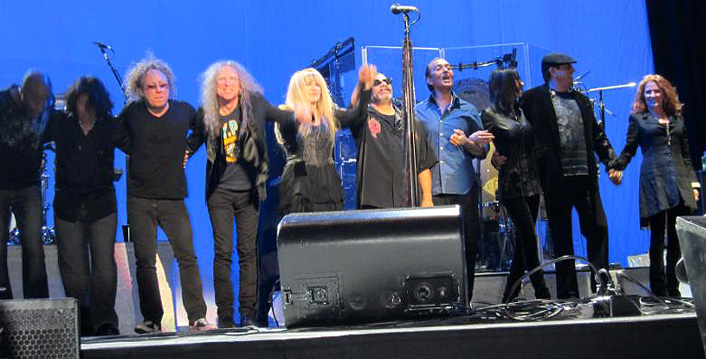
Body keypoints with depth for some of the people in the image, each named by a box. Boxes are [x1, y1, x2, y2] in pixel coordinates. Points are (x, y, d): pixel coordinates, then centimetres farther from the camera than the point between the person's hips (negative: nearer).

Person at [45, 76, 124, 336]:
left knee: (104, 265, -8)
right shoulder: (59, 125, 3)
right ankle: (82, 323, 14)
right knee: (73, 268, 5)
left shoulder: (110, 127, 3)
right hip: (67, 205, 1)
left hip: (102, 205, -1)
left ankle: (105, 321, -4)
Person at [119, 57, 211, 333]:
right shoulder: (132, 113, 0)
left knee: (187, 256, -7)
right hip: (139, 198, 1)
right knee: (145, 261, 1)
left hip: (173, 197, 0)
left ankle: (197, 317, 0)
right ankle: (152, 320, 11)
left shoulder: (184, 111, 0)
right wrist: (138, 154, 10)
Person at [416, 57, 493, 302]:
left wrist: (467, 142, -7)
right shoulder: (418, 112, 14)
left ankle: (465, 301, 11)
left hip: (463, 189, 1)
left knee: (466, 245, 0)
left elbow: (483, 151, 13)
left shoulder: (468, 110, 16)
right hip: (430, 189, -1)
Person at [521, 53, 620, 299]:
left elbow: (597, 135, 21)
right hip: (557, 179, -5)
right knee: (562, 238, 3)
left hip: (585, 177, 5)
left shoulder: (581, 100, 19)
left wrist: (611, 162, 13)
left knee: (598, 229, 4)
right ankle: (567, 292, 10)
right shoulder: (533, 98, 0)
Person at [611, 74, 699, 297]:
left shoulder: (677, 118, 19)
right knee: (658, 237, -3)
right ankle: (659, 291, 3)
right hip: (653, 182, -3)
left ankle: (674, 290, 11)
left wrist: (693, 182, 10)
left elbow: (685, 155, 19)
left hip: (679, 183, 3)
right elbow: (629, 150, 7)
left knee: (678, 238, 2)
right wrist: (617, 166, -11)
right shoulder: (638, 118, 11)